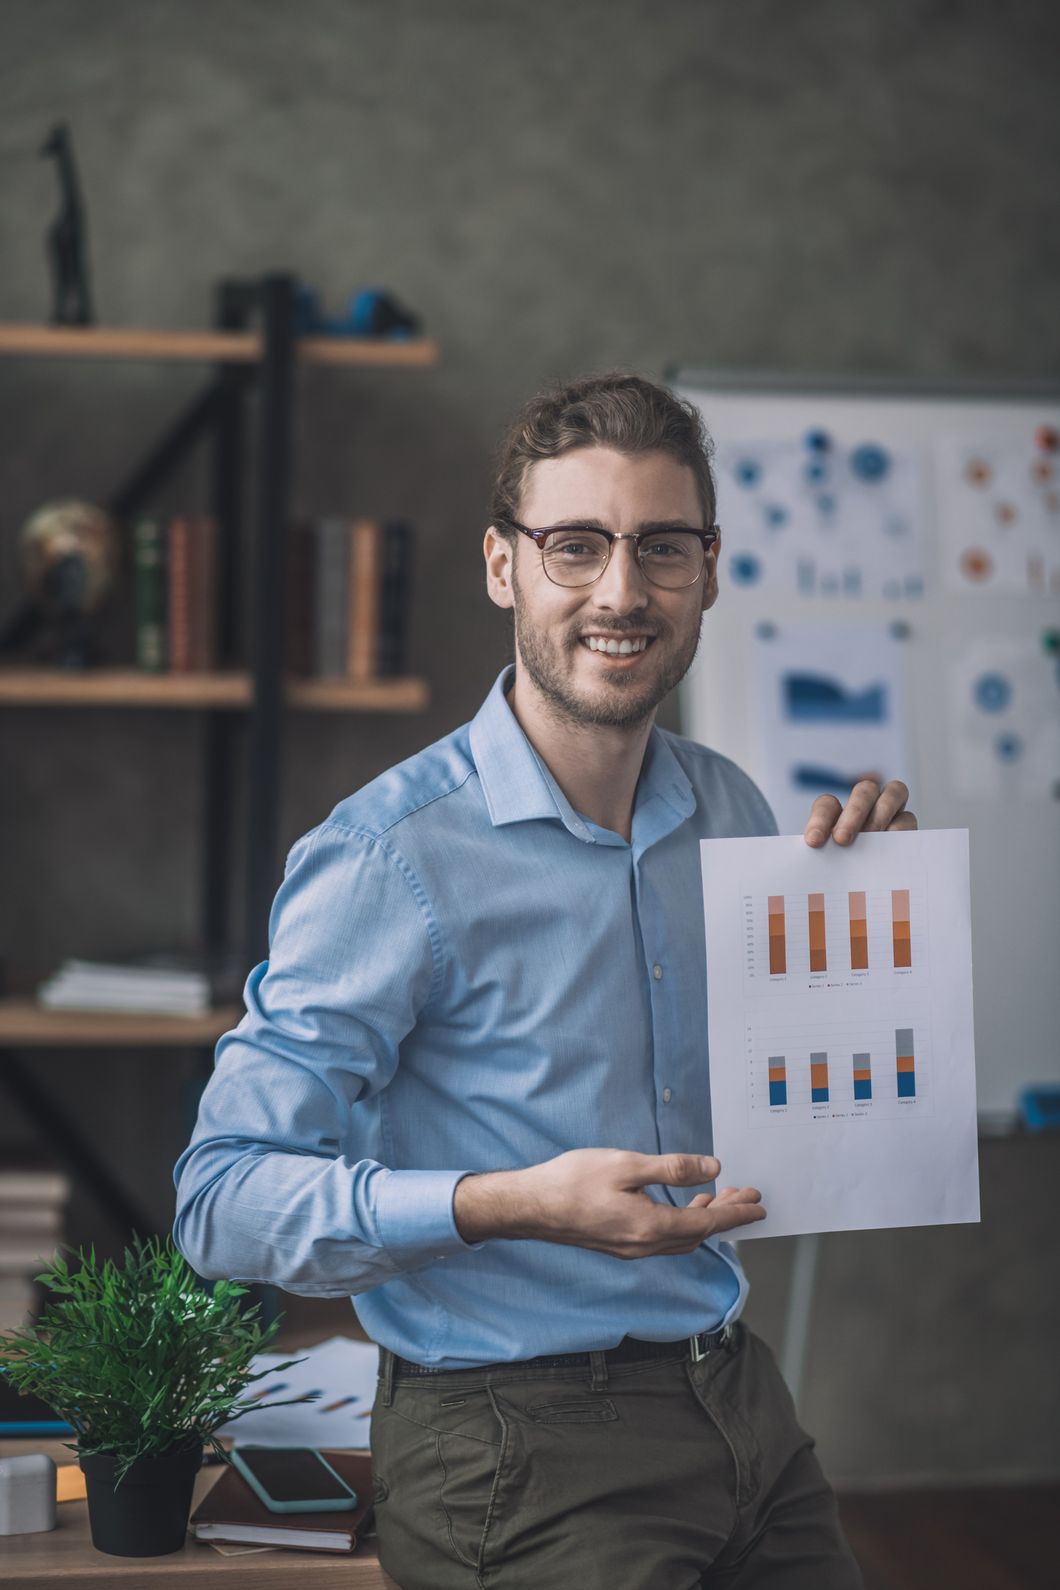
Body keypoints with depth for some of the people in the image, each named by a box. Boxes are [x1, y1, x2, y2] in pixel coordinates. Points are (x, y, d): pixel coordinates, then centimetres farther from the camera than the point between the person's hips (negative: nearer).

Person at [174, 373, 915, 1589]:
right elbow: (225, 1200, -19)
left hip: (740, 1401, 7)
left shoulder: (729, 812, 4)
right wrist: (515, 1204, -31)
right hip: (522, 1443, -6)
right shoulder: (392, 854, -16)